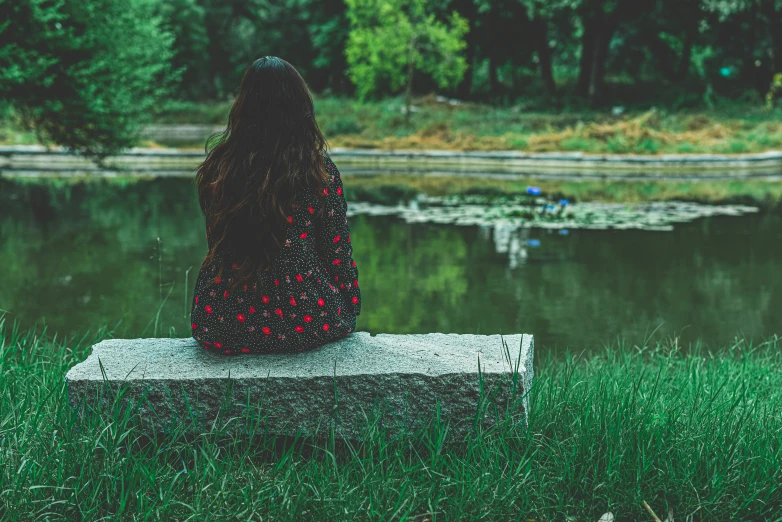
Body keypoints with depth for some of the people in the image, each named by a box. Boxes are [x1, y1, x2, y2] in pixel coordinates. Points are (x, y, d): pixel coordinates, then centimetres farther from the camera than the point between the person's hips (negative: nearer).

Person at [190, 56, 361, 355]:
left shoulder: (216, 167, -3)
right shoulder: (319, 170, -9)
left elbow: (215, 245, 9)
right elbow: (338, 252, -3)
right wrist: (351, 306, 16)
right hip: (303, 324, -2)